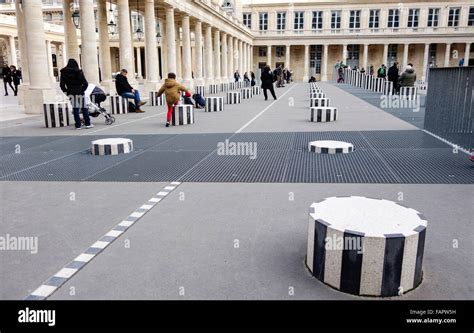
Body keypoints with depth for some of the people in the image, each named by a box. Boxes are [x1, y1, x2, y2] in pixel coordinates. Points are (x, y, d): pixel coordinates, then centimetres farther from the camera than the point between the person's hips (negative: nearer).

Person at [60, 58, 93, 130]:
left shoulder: (64, 72, 2)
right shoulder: (78, 72, -5)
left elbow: (62, 84, 2)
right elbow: (85, 83, -9)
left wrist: (66, 91, 11)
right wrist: (82, 90, 4)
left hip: (71, 92, 2)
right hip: (79, 92, -2)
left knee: (75, 108, 5)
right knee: (84, 108, 7)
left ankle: (78, 125, 4)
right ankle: (87, 124, 6)